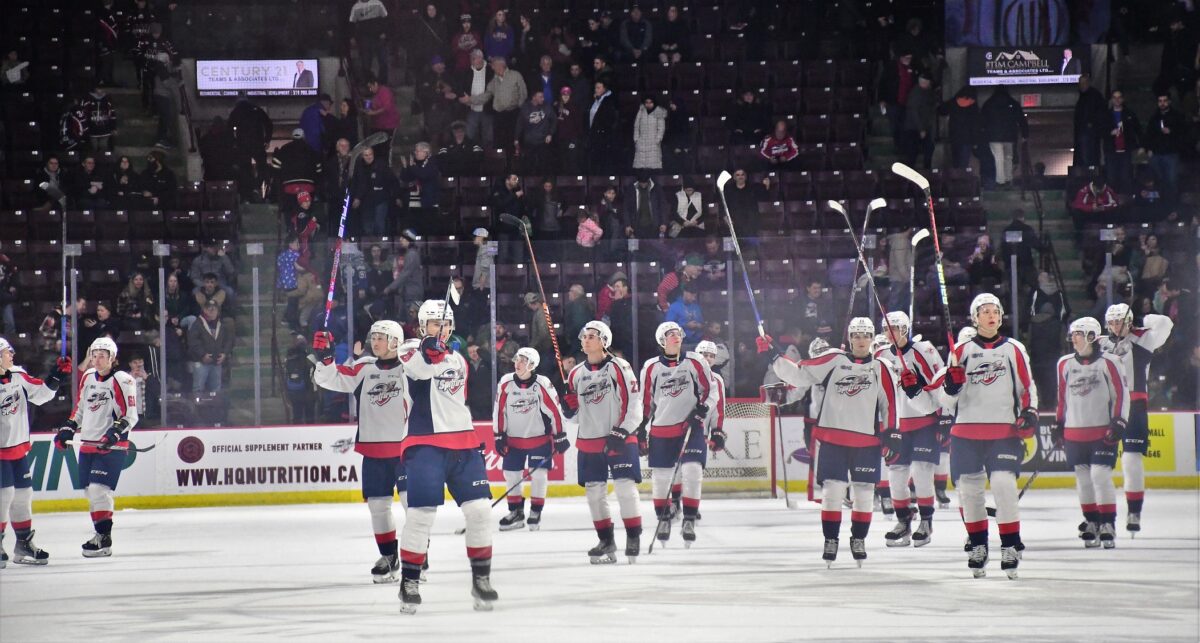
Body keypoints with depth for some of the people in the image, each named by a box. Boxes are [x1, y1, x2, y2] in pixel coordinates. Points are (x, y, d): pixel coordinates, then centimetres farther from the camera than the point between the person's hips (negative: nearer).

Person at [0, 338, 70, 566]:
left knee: (23, 494, 13)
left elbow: (42, 393, 13)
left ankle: (24, 544, 24)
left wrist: (56, 376, 1)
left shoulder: (18, 376, 3)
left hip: (19, 448, 8)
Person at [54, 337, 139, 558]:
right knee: (90, 491, 7)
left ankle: (104, 540, -14)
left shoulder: (122, 381, -10)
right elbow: (80, 408, 24)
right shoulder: (88, 377, 12)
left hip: (112, 446, -8)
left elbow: (131, 415, -12)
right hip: (88, 443, 8)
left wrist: (116, 432, -26)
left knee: (99, 489, -16)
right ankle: (101, 533, 17)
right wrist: (68, 429, 15)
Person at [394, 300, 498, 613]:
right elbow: (421, 367, -28)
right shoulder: (412, 351, -2)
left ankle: (481, 578, 10)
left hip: (463, 444, 6)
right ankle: (409, 582, 0)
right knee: (421, 513, -11)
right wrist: (431, 347, -48)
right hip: (425, 443, -6)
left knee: (479, 509, -2)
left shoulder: (459, 360, 19)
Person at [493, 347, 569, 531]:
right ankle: (516, 512, 17)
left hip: (539, 438, -3)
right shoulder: (506, 383, -8)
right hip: (514, 438, 3)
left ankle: (535, 513, 10)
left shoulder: (542, 384, -17)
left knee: (538, 474, -4)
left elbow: (554, 411, -11)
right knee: (511, 474, 4)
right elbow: (499, 411, 0)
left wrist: (560, 437, -8)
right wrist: (499, 436, 0)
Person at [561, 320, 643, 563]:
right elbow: (574, 411, 18)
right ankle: (606, 541, 15)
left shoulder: (619, 367, -6)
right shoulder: (576, 374, 11)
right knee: (594, 491, 5)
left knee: (625, 487, -11)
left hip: (620, 440, -6)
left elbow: (633, 404, -9)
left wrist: (622, 432, -17)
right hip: (589, 441, 6)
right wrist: (567, 405, -4)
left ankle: (634, 539, -3)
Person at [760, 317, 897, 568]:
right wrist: (773, 356, -8)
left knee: (864, 492, 4)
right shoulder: (834, 360, 3)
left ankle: (858, 539, 19)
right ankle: (830, 541, 8)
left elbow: (889, 403, 10)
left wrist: (890, 432, 5)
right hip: (832, 437, -1)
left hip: (866, 441, 1)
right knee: (832, 490, -2)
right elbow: (799, 375, 1)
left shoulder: (880, 369, 6)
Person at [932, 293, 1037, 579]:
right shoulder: (962, 351, 7)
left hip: (1004, 432, -2)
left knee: (1004, 485, -15)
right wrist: (951, 386, -13)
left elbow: (1027, 386, 13)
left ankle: (1011, 547, -7)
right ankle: (978, 546, 16)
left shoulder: (1014, 349, 8)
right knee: (968, 489, 1)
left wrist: (1030, 413, -3)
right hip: (966, 431, 2)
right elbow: (946, 398, 8)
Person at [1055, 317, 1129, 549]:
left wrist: (1118, 423, -10)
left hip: (1102, 431, -4)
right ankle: (1091, 521, 17)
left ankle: (1108, 524, -7)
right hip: (1075, 431, 4)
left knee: (1100, 475, -12)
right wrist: (1058, 425, 14)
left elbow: (1122, 394, -4)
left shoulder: (1108, 362, -6)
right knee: (1083, 477, 6)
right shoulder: (1065, 364, 7)